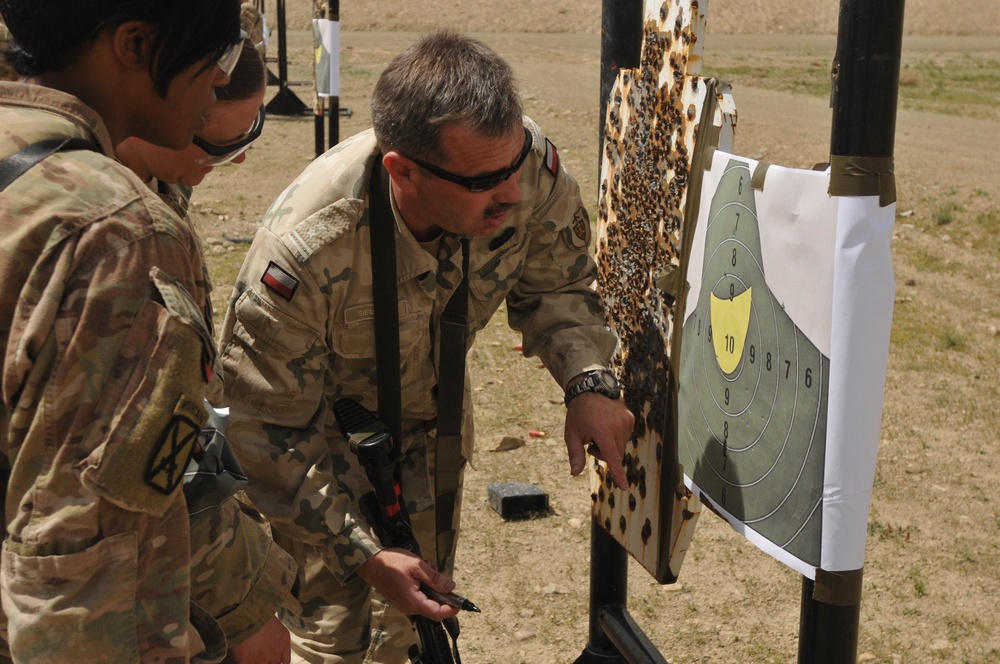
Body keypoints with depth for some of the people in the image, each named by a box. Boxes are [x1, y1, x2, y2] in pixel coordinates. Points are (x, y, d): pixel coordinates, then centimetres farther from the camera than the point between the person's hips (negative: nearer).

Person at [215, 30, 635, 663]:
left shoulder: (531, 163, -28)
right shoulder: (304, 251, -39)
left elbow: (556, 282, -7)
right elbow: (269, 429, -25)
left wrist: (587, 380, -25)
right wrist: (362, 554, -23)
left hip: (433, 412, 5)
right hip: (321, 430, -4)